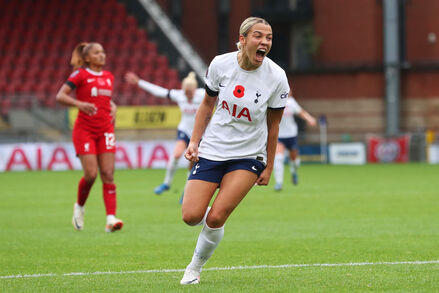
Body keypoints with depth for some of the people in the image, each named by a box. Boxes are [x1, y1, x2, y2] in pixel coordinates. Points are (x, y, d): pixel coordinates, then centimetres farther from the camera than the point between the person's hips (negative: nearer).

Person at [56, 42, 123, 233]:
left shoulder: (108, 77, 13)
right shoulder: (80, 75, -4)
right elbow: (60, 96, -9)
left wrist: (113, 106, 8)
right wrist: (79, 103, -25)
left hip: (105, 130, 5)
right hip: (84, 129, -5)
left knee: (108, 174, -6)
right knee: (91, 174, -11)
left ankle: (111, 219, -12)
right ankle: (79, 207, 18)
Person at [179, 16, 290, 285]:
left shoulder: (276, 77, -12)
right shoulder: (220, 64, -9)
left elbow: (273, 124, 0)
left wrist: (269, 167, 3)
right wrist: (194, 141, 1)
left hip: (248, 157, -2)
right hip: (212, 149, 2)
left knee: (215, 218, -14)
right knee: (191, 216, -11)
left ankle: (196, 267, 13)